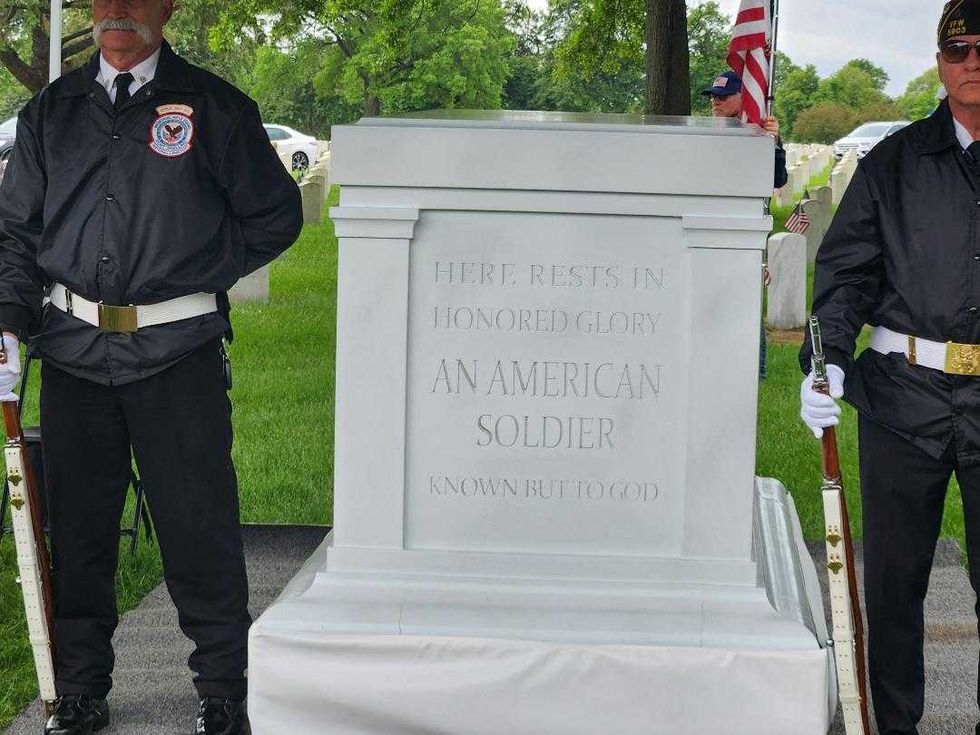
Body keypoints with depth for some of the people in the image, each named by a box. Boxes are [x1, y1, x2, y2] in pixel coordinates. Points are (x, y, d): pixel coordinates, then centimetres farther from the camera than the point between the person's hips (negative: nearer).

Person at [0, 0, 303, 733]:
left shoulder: (214, 107, 3)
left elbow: (276, 216, 7)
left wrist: (190, 278, 0)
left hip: (178, 352, -3)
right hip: (72, 351, 3)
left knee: (199, 532, 0)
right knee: (77, 532, 9)